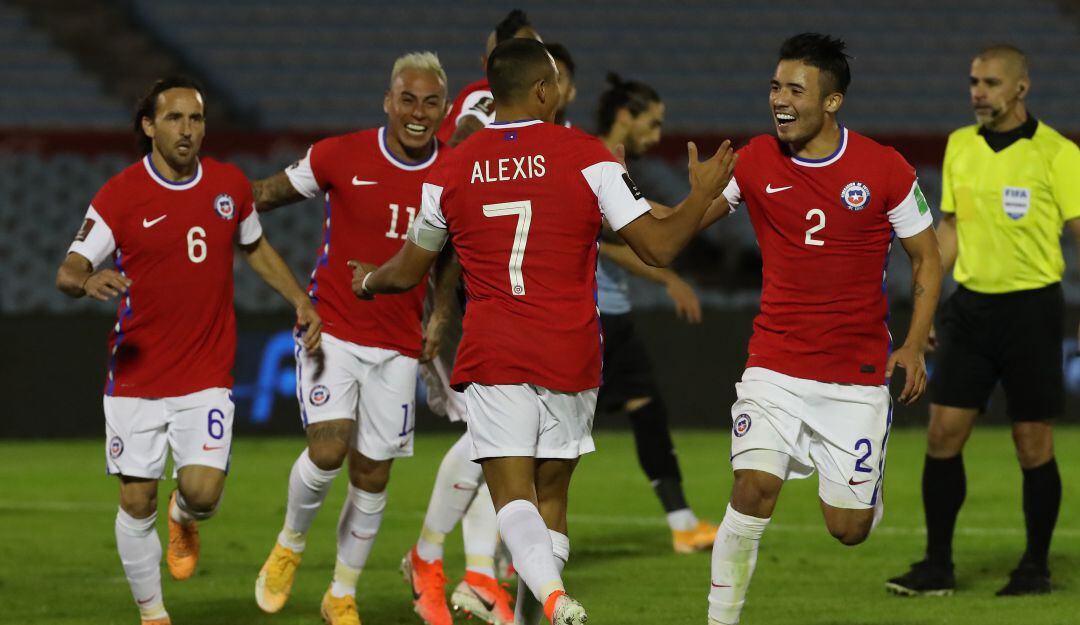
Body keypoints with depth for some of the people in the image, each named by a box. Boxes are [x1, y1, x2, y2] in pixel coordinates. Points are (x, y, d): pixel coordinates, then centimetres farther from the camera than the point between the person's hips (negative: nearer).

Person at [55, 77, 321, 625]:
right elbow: (68, 272, -9)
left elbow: (256, 248, 22)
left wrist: (299, 300, 10)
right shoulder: (119, 195, -7)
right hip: (135, 376, -1)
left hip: (207, 374, 1)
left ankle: (185, 518, 25)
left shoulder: (230, 185, 3)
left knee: (203, 491, -13)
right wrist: (87, 280, -32)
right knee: (137, 502, 0)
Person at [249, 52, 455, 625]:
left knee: (372, 477, 5)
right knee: (328, 449, -19)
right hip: (332, 331, -2)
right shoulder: (340, 157, -9)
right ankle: (290, 545, 11)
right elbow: (265, 196, 4)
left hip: (397, 345, 2)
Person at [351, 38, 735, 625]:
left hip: (491, 356, 0)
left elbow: (407, 272, 17)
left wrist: (368, 281, 40)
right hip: (571, 356, 0)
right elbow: (657, 246, -4)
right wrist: (702, 195, 14)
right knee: (550, 494, 14)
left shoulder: (452, 170, 3)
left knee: (512, 495, -6)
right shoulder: (586, 155, -4)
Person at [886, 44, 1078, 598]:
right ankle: (937, 567, 6)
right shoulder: (959, 146, 9)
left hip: (1031, 307, -5)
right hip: (970, 304, 5)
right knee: (942, 434, -1)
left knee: (1033, 444, 1)